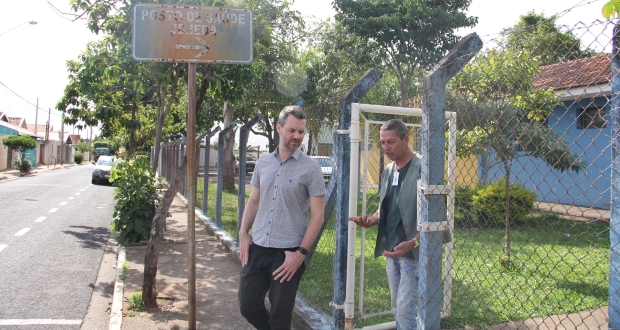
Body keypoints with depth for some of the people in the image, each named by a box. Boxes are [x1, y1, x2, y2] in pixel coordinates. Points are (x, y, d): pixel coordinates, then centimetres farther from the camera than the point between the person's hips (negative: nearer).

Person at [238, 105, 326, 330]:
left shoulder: (310, 168, -7)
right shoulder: (263, 163, 6)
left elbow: (317, 215, -8)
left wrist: (301, 253, -14)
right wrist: (243, 233, 2)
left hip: (287, 253, -4)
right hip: (256, 248, 4)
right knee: (248, 306, 13)